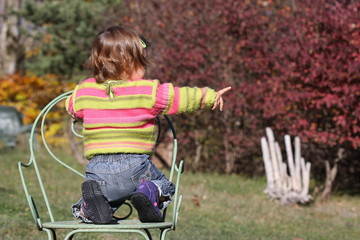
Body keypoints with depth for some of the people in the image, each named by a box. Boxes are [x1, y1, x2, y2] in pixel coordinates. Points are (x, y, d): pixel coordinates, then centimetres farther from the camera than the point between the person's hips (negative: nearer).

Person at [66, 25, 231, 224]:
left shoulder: (83, 91, 7)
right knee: (164, 186, 23)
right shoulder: (149, 91, -2)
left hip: (97, 167, 3)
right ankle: (149, 193, -11)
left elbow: (71, 107, 28)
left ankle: (92, 199, -10)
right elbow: (184, 98, 7)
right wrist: (212, 96, 25)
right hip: (133, 164, -2)